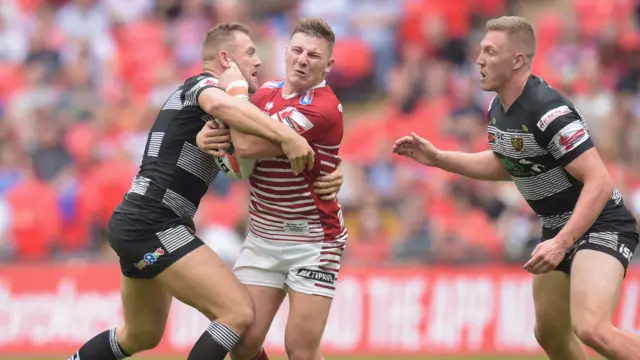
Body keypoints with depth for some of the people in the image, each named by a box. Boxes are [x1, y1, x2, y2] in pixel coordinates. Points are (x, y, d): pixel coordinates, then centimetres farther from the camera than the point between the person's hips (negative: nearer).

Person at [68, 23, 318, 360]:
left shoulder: (188, 92, 21)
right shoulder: (201, 84, -8)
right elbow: (220, 105, -34)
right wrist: (285, 136, -41)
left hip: (133, 223, 10)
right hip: (154, 227, -10)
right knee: (238, 312, -17)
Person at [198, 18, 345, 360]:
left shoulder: (324, 109, -20)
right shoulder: (268, 91, 5)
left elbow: (248, 146, -26)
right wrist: (206, 133, -9)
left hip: (312, 242, -6)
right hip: (262, 238, 6)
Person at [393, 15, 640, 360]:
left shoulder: (549, 112, -26)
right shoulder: (498, 109, 3)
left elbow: (600, 182, -29)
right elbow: (506, 165, 22)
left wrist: (561, 243, -34)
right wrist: (436, 157, 15)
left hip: (600, 225, -10)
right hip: (559, 227, 10)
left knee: (590, 328, -28)